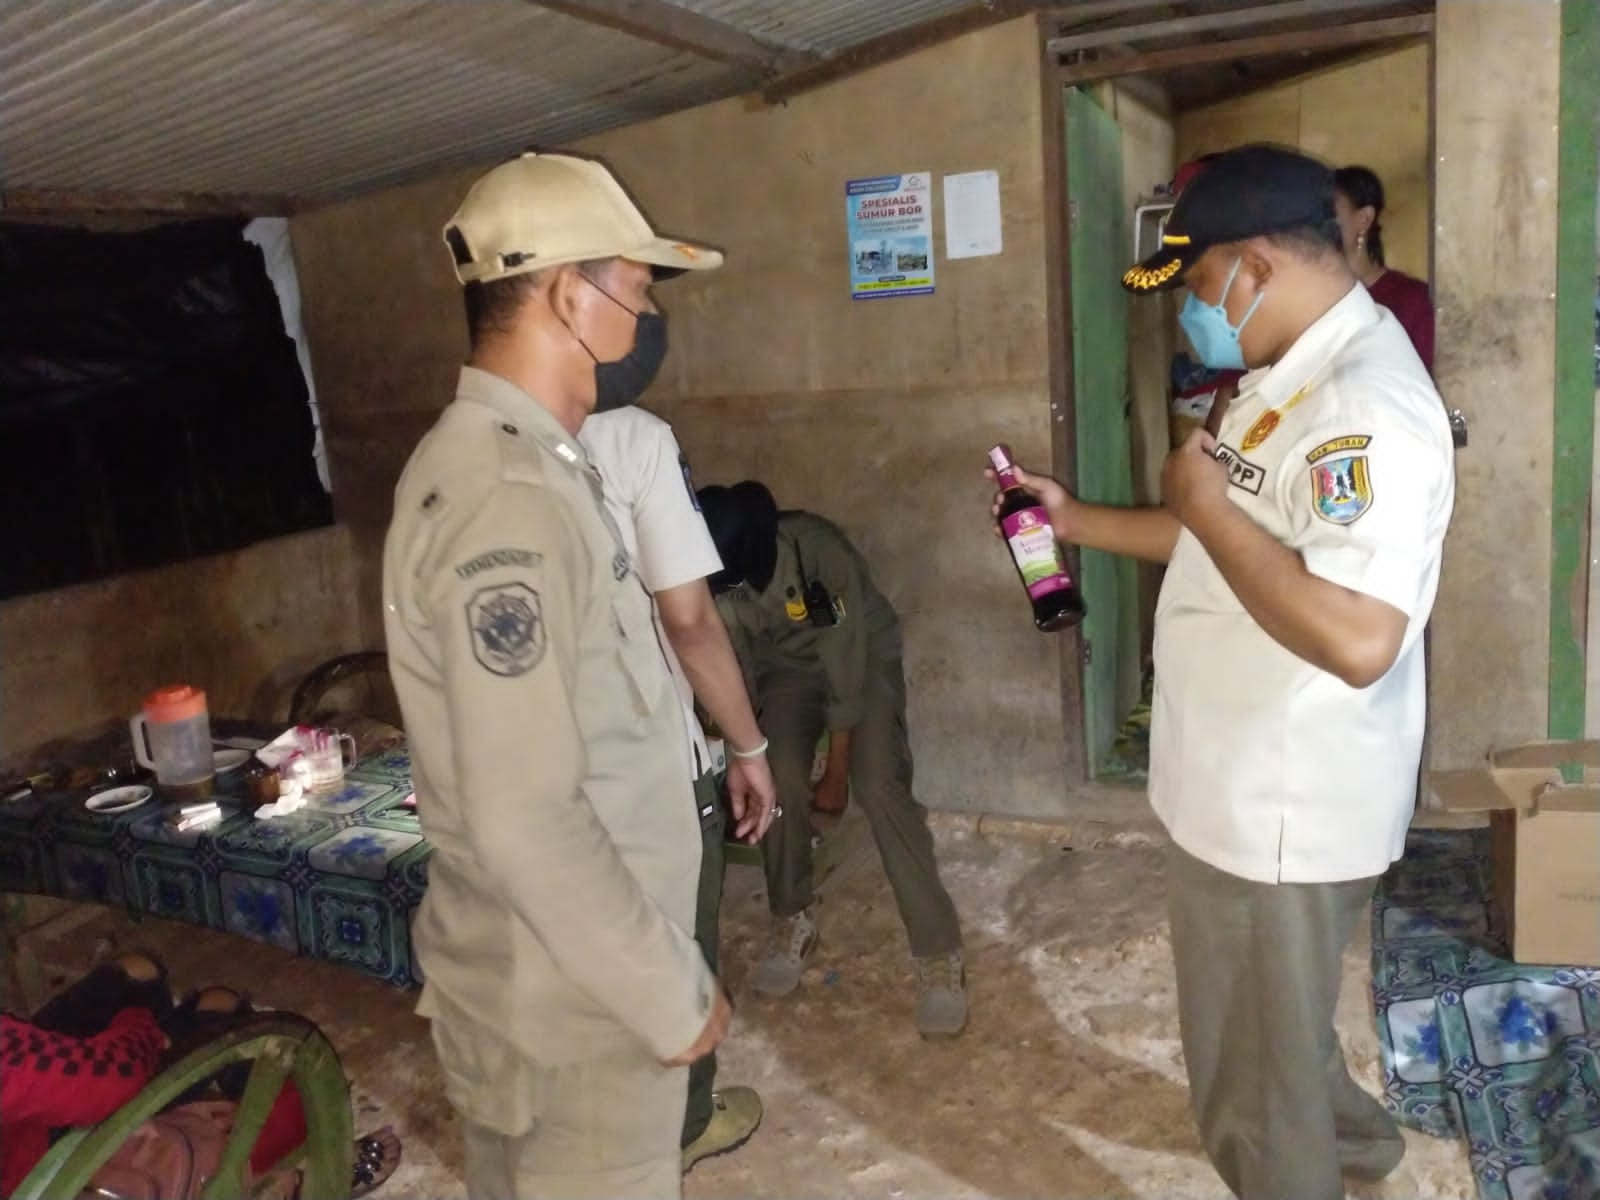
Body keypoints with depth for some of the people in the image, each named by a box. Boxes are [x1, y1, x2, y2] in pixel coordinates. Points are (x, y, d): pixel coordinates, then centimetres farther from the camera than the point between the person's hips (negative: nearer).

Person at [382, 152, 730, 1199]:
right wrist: (672, 992, -18)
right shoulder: (505, 499, -27)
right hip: (571, 1002, -9)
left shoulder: (523, 462, 6)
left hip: (577, 973, 9)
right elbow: (528, 823, -29)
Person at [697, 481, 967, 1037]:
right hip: (786, 667, 3)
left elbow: (846, 673, -27)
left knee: (879, 787, -21)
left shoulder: (820, 549, -36)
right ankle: (792, 921, 9)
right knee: (778, 783, -17)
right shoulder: (713, 578, -23)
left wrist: (836, 773, -18)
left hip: (863, 658, -3)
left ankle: (939, 953, -12)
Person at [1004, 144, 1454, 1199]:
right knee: (1272, 1027, 33)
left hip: (1283, 807, -10)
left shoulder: (1365, 404, -26)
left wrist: (1208, 508, -26)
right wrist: (1074, 518, 12)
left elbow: (1357, 640, -37)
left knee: (1253, 1073, 12)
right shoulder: (1295, 379, 7)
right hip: (1249, 788, 10)